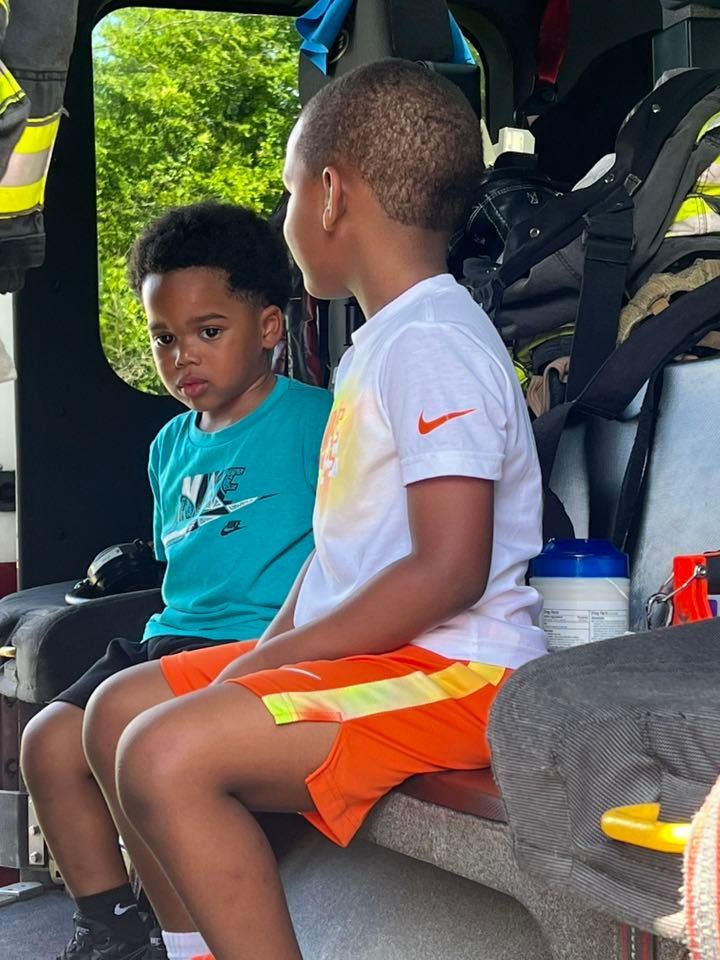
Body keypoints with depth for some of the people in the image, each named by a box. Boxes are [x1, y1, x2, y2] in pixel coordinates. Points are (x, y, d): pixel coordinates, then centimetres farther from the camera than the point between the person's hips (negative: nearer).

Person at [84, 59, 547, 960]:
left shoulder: (431, 344, -16)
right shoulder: (376, 344, 16)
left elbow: (450, 570, -23)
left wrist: (278, 656, -17)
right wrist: (265, 653, 7)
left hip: (456, 669, -11)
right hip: (367, 649, 11)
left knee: (168, 753, -26)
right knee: (121, 708, 12)